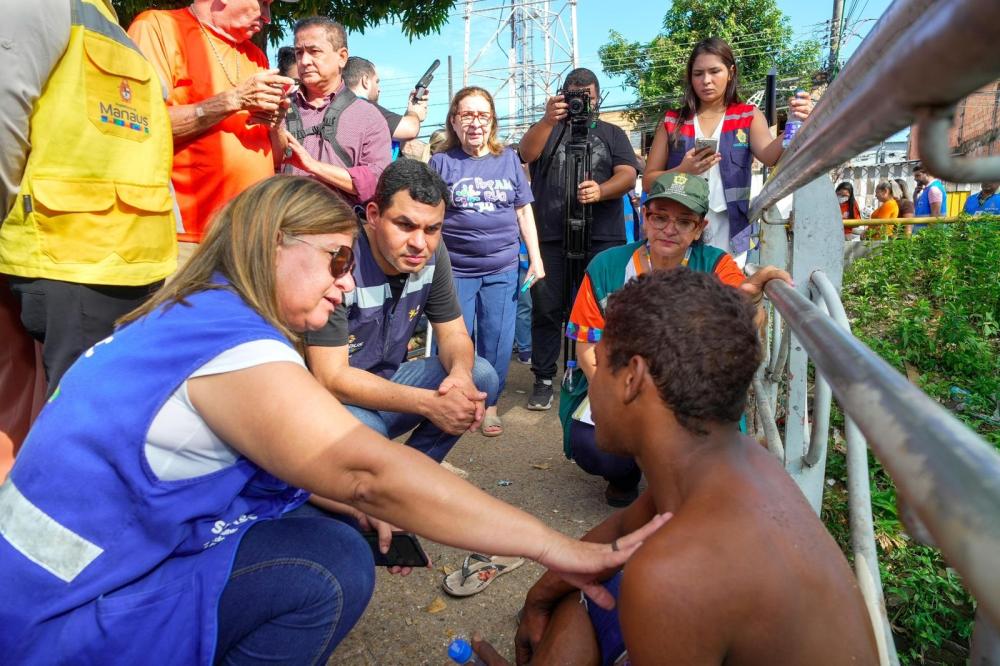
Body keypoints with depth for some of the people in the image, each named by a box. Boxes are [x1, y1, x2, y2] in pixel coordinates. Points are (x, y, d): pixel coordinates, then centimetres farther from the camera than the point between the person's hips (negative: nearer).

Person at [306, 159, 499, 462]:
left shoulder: (432, 253, -8)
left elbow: (453, 333, -1)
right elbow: (330, 378, -28)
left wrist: (460, 374, -25)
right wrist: (427, 403, -35)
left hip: (387, 384, 7)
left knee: (481, 376, -10)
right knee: (362, 429, -37)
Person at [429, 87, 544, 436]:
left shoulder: (508, 159, 9)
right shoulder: (441, 162, 2)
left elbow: (524, 212, 10)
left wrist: (536, 259, 4)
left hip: (502, 269, 2)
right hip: (454, 269, -1)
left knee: (497, 340, 5)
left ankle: (490, 404, 21)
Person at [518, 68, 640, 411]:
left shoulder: (612, 133, 18)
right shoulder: (547, 129, 17)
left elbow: (627, 175, 3)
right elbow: (527, 153, -5)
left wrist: (601, 191, -19)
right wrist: (549, 120, -22)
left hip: (602, 238, 0)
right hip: (550, 237, 0)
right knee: (546, 309, -1)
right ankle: (543, 380, 8)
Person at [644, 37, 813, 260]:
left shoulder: (749, 117, 6)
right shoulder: (672, 122, 7)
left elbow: (770, 156, -12)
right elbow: (648, 181, 3)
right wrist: (683, 171, -14)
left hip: (728, 235, 0)